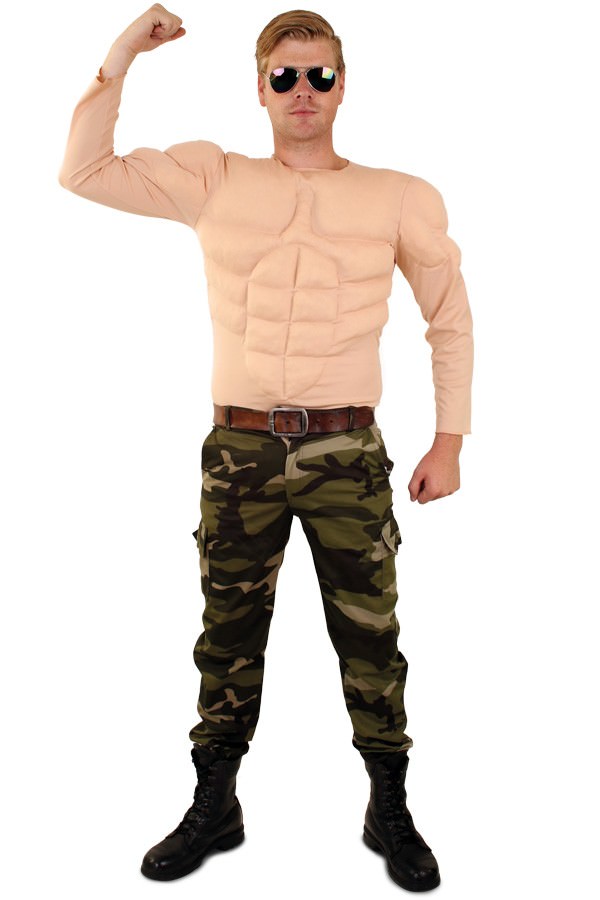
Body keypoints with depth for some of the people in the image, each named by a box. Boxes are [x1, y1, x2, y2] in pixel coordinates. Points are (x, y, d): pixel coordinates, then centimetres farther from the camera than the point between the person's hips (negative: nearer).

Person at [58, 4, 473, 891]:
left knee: (371, 637, 7)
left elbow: (451, 318, 10)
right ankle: (215, 807, 31)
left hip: (348, 454, -1)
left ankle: (390, 810, 28)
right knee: (229, 635, 13)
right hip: (241, 450, 1)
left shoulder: (403, 199, 3)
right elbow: (84, 171, 6)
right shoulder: (215, 179, 6)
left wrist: (449, 440, 5)